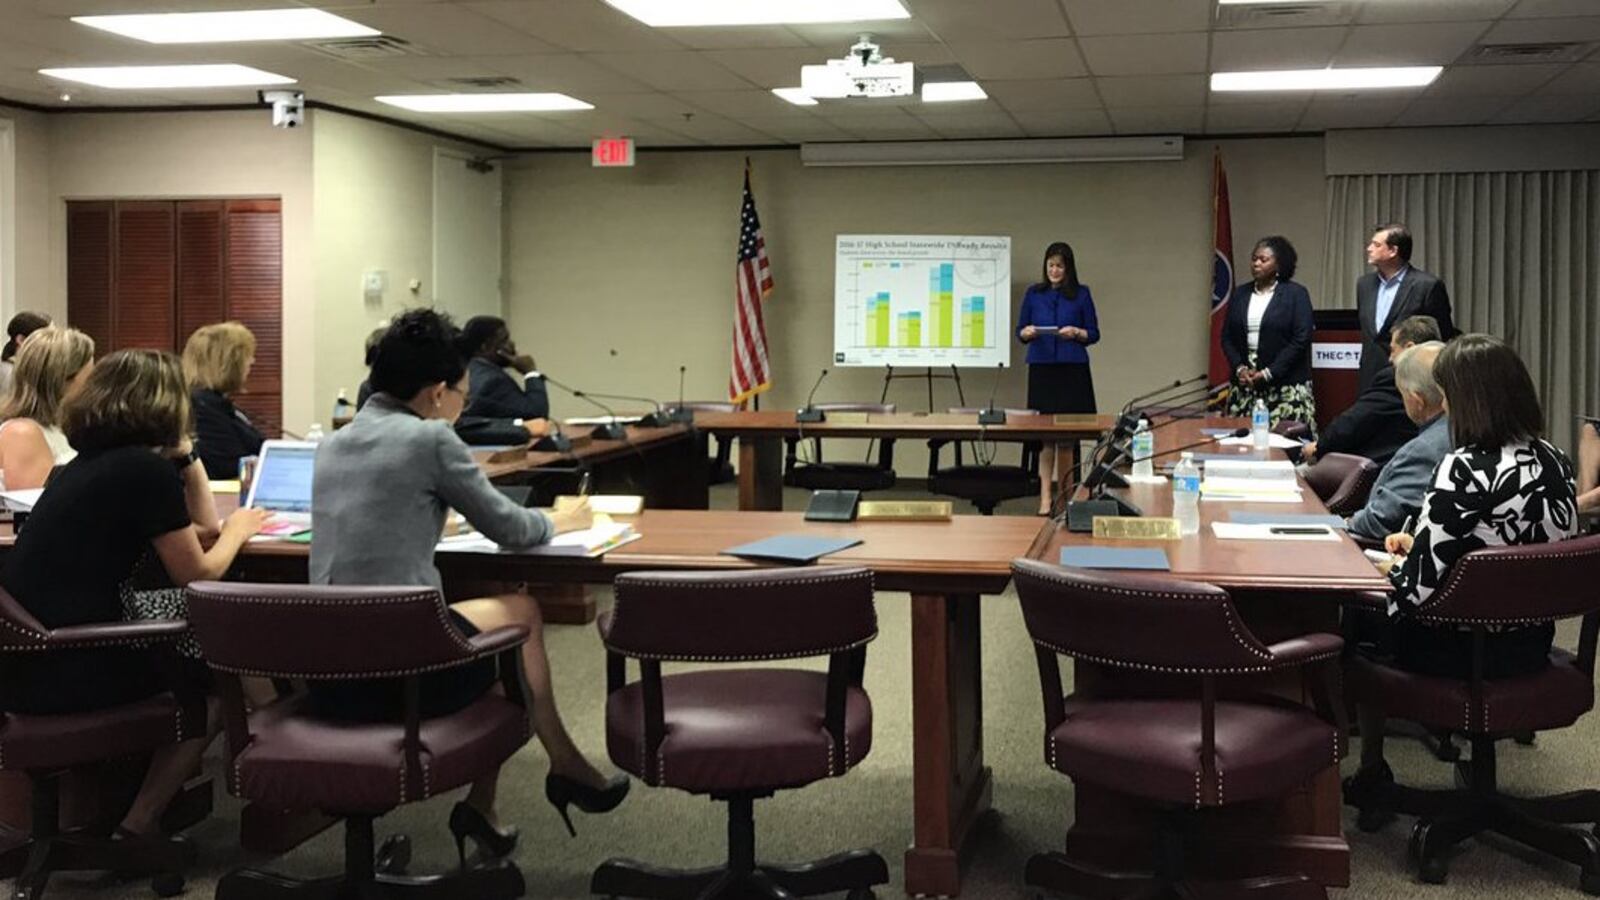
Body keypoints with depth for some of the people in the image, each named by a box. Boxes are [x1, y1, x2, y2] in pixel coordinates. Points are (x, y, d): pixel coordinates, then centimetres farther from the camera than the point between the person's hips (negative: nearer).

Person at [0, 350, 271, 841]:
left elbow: (203, 528, 23)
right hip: (70, 675, -8)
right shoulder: (148, 470, -11)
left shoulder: (87, 463, 15)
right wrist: (238, 529, 14)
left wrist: (184, 454, 19)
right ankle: (141, 822, 12)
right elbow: (198, 575, -2)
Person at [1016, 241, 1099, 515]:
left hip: (1073, 369, 0)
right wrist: (1027, 333, -12)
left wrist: (1076, 333, -15)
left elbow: (1094, 333, 5)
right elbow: (1020, 331, 10)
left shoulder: (1081, 294, 4)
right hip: (1042, 369, 0)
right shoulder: (1034, 293, 7)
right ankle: (1045, 496, -5)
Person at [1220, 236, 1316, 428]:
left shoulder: (1296, 294, 0)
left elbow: (1300, 340, -7)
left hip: (1286, 386, -4)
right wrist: (1239, 368, -5)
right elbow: (1227, 338, 12)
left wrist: (1268, 373, -12)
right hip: (1244, 384, 4)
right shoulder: (1240, 294, 13)